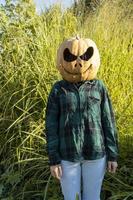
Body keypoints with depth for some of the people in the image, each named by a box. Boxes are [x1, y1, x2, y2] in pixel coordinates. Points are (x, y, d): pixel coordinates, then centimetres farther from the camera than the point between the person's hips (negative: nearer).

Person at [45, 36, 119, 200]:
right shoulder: (58, 89, -5)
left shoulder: (99, 87, -4)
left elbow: (108, 122, -1)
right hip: (67, 155, 0)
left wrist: (113, 155, 0)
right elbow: (51, 125, -4)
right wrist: (53, 159, -5)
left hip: (96, 153, 1)